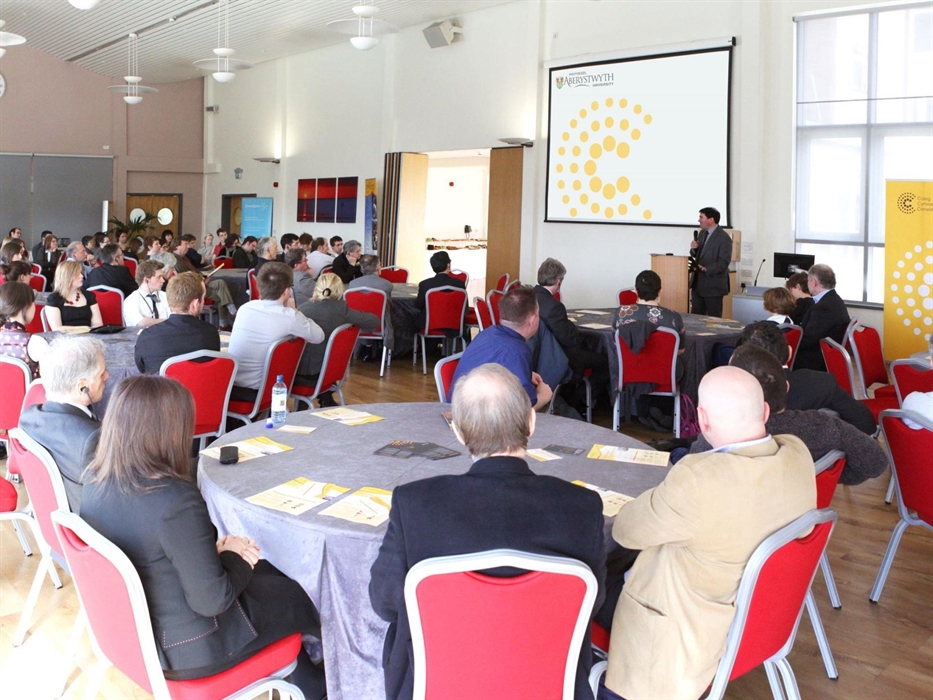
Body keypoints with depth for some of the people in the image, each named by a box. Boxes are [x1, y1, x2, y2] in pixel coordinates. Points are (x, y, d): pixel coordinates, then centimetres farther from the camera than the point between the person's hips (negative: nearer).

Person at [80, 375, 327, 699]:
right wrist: (235, 555, -8)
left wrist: (215, 544, -1)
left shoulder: (95, 479, -9)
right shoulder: (176, 499, -34)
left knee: (268, 574, 25)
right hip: (184, 648, -7)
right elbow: (212, 599, -27)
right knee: (298, 594, 17)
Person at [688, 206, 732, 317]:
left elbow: (723, 263, -18)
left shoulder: (724, 238, -14)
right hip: (698, 283, 7)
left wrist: (705, 269, -27)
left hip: (713, 284, -7)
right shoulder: (701, 233, 11)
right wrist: (694, 249, -4)